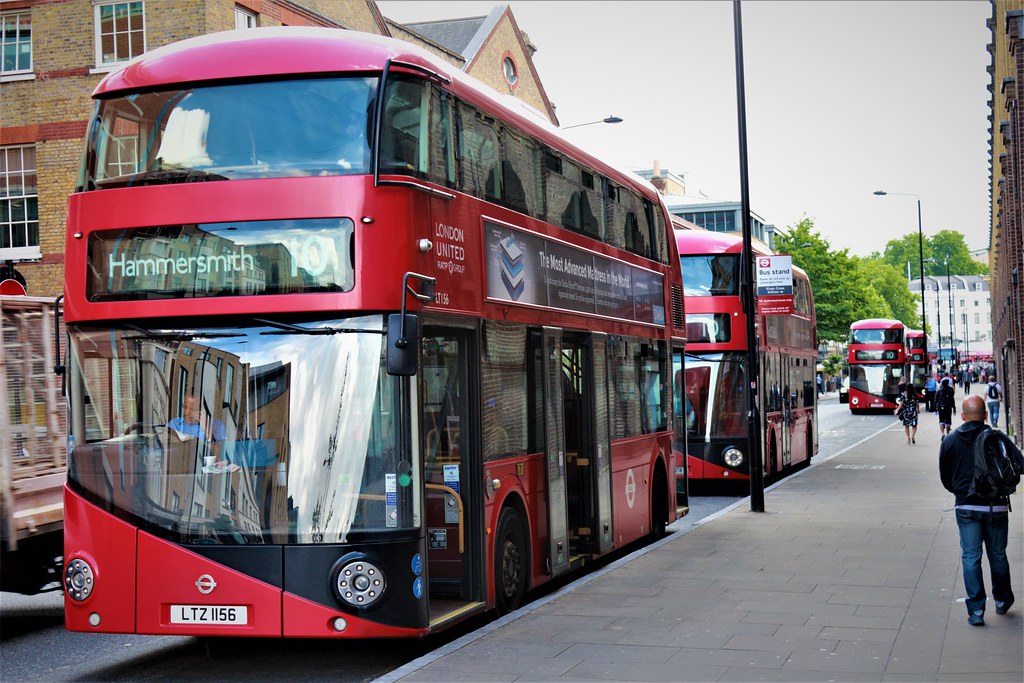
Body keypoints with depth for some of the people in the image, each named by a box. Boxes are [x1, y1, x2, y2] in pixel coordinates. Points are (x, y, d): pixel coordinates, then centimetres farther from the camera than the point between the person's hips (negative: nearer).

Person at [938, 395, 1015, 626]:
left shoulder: (950, 442, -2)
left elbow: (945, 478, 7)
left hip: (966, 508, 0)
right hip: (996, 506, 0)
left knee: (971, 558, 5)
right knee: (997, 555, 16)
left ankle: (976, 610, 1)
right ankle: (1002, 600, 32)